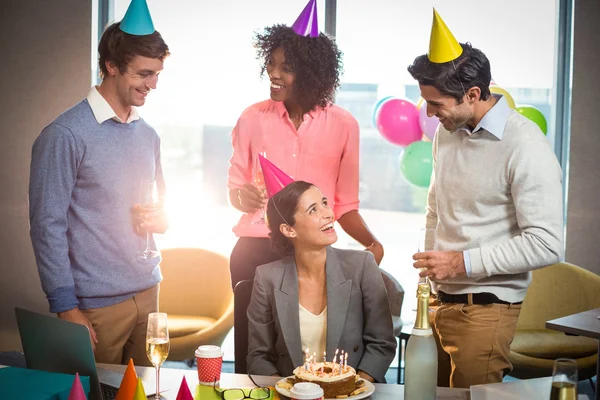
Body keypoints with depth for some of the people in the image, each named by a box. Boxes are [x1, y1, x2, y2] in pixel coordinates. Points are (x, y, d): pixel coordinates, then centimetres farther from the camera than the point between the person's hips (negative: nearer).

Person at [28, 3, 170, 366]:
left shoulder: (148, 135, 11)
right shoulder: (65, 135, -11)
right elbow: (48, 225, -12)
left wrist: (160, 219, -3)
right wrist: (66, 308, -13)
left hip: (148, 291, 6)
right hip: (97, 304, -6)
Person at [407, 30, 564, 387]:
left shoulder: (524, 146, -16)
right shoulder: (447, 131, 7)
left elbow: (547, 244, -19)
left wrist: (463, 262, -18)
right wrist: (430, 268, 15)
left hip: (484, 308, -7)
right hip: (437, 300, 7)